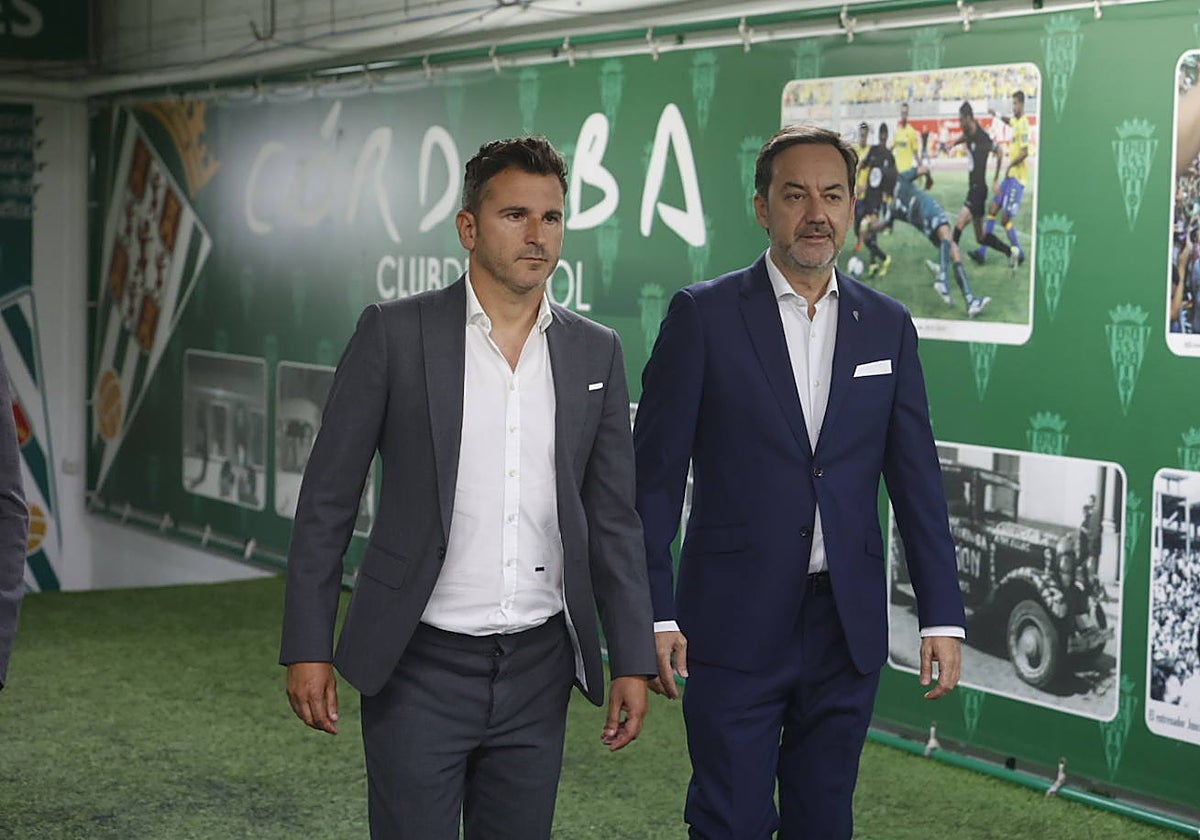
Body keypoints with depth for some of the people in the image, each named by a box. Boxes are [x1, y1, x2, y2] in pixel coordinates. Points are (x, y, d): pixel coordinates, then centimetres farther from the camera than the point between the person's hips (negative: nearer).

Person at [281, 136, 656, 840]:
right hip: (420, 667, -3)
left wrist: (633, 660, 4)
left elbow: (613, 518, 9)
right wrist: (308, 647, -5)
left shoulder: (596, 352, 6)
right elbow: (328, 498, -2)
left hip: (539, 668, 3)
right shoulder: (394, 333, -4)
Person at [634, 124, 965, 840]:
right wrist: (655, 613, -9)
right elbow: (655, 473, -4)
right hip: (735, 626, -3)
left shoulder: (888, 326, 7)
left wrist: (943, 617, 2)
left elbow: (917, 479, 7)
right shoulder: (703, 315, -3)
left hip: (848, 627, 3)